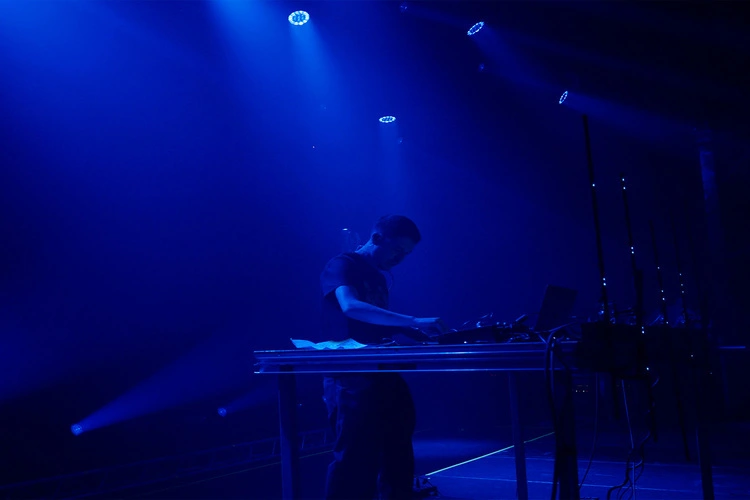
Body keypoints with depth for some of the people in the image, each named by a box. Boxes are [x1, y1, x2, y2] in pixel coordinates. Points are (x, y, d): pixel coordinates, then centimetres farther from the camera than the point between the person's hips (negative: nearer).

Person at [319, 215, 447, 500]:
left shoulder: (379, 277, 18)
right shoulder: (341, 265, -8)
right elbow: (350, 307, -28)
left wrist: (421, 334, 6)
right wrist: (414, 322, -32)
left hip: (382, 377, 9)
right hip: (351, 380, -9)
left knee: (398, 463, 11)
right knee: (355, 463, -8)